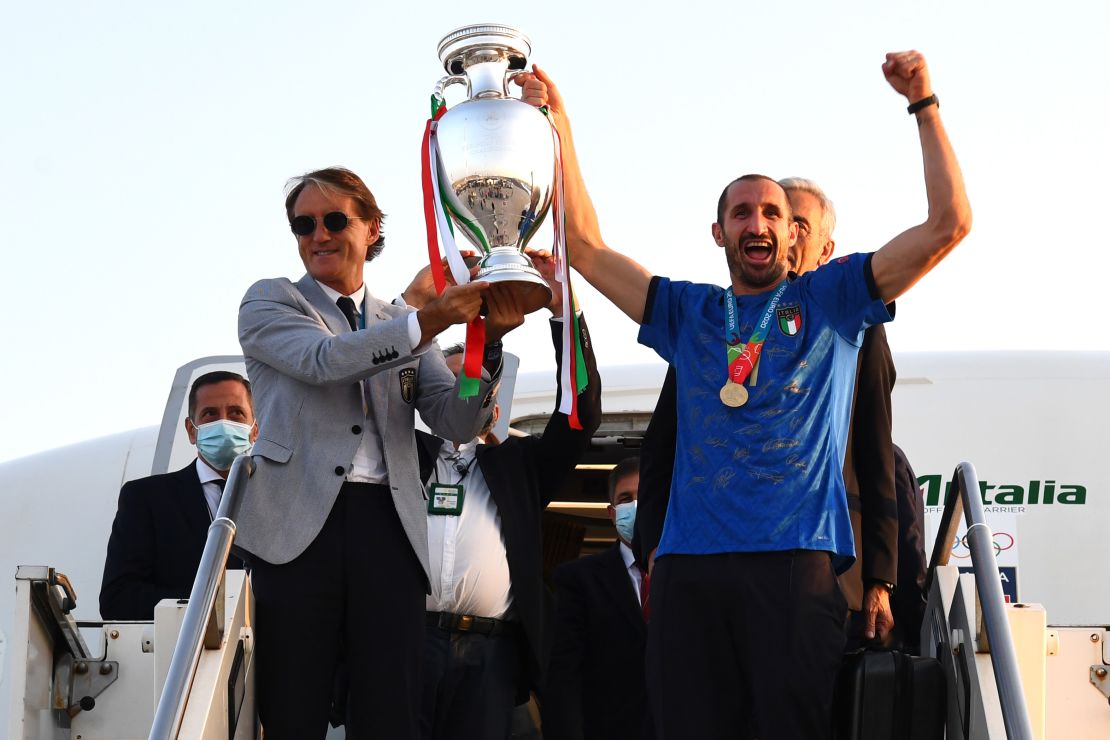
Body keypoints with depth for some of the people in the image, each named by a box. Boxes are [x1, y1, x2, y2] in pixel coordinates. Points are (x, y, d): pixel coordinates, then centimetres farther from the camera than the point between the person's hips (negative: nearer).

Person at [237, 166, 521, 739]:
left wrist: (488, 340, -8)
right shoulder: (269, 303, 10)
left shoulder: (404, 324, 19)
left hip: (388, 526, 3)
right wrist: (431, 320, -19)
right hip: (301, 521, -3)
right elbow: (323, 360, -10)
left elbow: (457, 422, 9)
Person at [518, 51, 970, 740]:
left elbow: (948, 224, 7)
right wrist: (560, 132, 14)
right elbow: (586, 247, 20)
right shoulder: (689, 313, 21)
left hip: (795, 561, -2)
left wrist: (924, 104, 4)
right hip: (690, 565, 3)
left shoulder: (829, 300, 14)